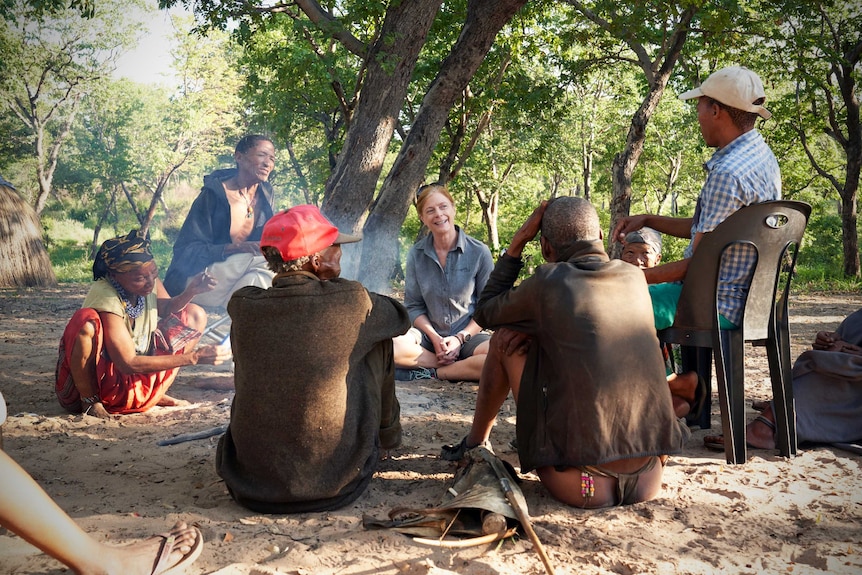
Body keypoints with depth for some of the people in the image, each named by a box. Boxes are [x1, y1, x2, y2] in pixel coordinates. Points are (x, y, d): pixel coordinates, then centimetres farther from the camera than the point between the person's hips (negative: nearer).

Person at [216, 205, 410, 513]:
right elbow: (400, 318, 7)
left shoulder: (241, 306, -6)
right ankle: (385, 436, 36)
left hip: (249, 480, 3)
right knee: (378, 341, 14)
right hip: (335, 482, -2)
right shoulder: (352, 300, -14)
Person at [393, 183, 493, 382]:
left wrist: (460, 338, -11)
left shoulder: (479, 252, -6)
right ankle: (461, 369, -14)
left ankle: (431, 373, -16)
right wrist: (435, 338, -12)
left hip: (467, 336, -1)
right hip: (429, 335, 1)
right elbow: (413, 306, 3)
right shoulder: (416, 254, 0)